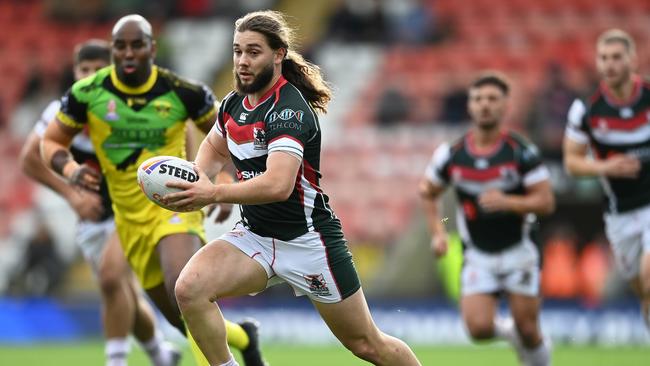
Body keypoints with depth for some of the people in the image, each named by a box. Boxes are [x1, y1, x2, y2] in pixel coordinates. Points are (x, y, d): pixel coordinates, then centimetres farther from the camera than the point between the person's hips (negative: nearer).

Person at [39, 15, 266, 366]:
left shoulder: (183, 92, -10)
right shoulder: (87, 93, -7)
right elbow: (51, 142, 5)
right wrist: (70, 170, -16)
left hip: (175, 207, -3)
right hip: (131, 220, 3)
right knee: (192, 324, 9)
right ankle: (243, 336, 38)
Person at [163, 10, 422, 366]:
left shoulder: (288, 109, -23)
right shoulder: (234, 103, 1)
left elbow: (278, 185, -36)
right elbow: (214, 148, 22)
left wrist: (214, 194, -42)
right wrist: (196, 179, 0)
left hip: (306, 240, -6)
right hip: (254, 235, 6)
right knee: (189, 289, -22)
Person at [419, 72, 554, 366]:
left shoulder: (521, 152, -12)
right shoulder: (452, 154, -4)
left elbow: (546, 201, -14)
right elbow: (427, 192, 12)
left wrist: (507, 202, -29)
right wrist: (438, 232, -1)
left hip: (518, 251, -2)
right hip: (477, 256, 2)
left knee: (528, 333, -3)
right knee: (479, 328, -13)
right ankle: (507, 330, 21)